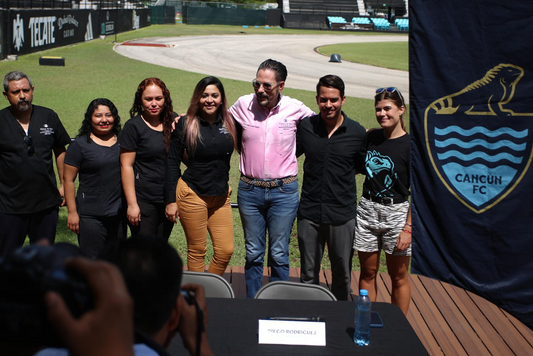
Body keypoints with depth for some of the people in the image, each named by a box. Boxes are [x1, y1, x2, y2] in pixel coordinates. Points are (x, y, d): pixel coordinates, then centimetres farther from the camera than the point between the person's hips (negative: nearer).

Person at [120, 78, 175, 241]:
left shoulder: (173, 121, 6)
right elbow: (126, 166, -10)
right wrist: (131, 204, -14)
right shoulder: (133, 126, -7)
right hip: (143, 200, -5)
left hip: (169, 197, 5)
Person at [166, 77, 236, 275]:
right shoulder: (185, 124, -5)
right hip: (192, 195, -4)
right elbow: (172, 162, -3)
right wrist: (171, 200, -6)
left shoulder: (229, 123, 4)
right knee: (197, 250, 4)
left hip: (221, 197, 4)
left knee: (226, 250, 2)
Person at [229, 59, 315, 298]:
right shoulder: (243, 105, -2)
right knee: (253, 253, 11)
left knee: (279, 255, 6)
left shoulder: (296, 109, -5)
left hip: (284, 191, -1)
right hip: (249, 190, 2)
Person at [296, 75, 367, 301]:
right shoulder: (306, 127, -1)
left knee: (342, 274, 13)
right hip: (309, 213, 1)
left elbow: (363, 167, 9)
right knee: (308, 274, 12)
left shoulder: (357, 133, -5)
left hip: (342, 214, -1)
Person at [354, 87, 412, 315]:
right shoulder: (371, 138, 4)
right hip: (367, 210, 4)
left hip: (397, 213, -4)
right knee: (368, 273, 10)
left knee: (398, 276, 7)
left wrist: (409, 228, -16)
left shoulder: (410, 145, -10)